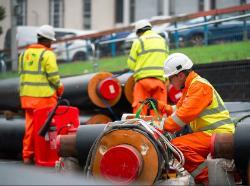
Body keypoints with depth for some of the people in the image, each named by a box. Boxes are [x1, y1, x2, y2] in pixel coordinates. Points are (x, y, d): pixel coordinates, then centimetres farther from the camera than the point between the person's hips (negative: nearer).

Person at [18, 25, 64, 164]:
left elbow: (22, 73, 13)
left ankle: (27, 155, 15)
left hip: (27, 95, 7)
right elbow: (53, 76, -12)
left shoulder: (25, 53, 13)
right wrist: (59, 88, 4)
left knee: (30, 125, 12)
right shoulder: (48, 54, -9)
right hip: (44, 96, -7)